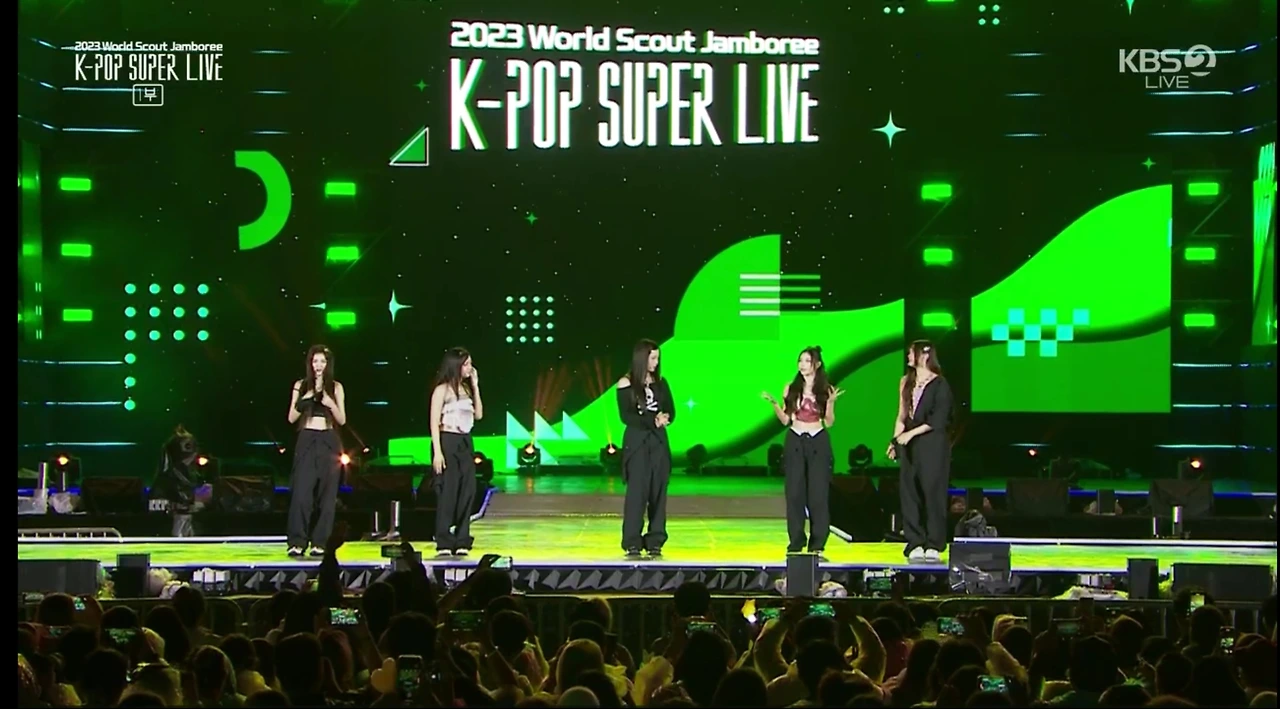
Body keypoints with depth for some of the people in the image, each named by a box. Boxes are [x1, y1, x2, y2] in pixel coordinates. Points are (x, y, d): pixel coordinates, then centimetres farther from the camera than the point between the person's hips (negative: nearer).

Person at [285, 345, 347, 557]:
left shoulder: (335, 387, 8)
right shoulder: (301, 386, 9)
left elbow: (342, 420, 6)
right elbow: (291, 418, 7)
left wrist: (331, 404, -13)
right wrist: (303, 401, -10)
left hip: (328, 443, 1)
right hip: (307, 441, -1)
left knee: (326, 495, -2)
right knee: (301, 492, -11)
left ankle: (319, 543, 3)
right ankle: (297, 543, -12)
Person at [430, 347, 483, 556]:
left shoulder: (465, 388, 13)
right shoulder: (442, 390, -6)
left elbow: (478, 415, 12)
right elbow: (434, 422, -9)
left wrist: (475, 386, 7)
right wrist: (437, 452, -17)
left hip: (465, 443, 7)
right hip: (448, 442, -7)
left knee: (467, 491, 3)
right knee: (448, 492, -6)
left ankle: (461, 541, 9)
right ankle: (444, 543, -2)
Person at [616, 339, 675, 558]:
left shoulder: (661, 383, 11)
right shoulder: (626, 384, -3)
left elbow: (671, 412, 8)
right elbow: (626, 416, -9)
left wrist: (665, 417, -15)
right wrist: (653, 421, -18)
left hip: (659, 442, 4)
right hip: (637, 442, -4)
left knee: (658, 492, 1)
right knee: (637, 491, -8)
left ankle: (655, 542, 4)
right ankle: (632, 543, -6)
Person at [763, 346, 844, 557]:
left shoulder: (825, 390, 1)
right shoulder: (791, 389, 6)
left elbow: (829, 422, -1)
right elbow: (785, 420, 7)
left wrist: (830, 403, -16)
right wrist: (774, 404, -8)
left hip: (818, 443, -2)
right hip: (795, 442, 2)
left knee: (818, 494, -4)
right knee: (794, 494, 0)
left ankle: (817, 545, 2)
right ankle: (795, 544, 6)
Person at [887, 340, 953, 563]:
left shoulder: (939, 385, -4)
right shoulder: (906, 383, 15)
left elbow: (938, 419, -11)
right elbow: (902, 415, 15)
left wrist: (912, 433, -13)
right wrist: (896, 440, 5)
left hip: (932, 444, -6)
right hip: (909, 446, 6)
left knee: (933, 493, -5)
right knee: (909, 495, 2)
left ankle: (934, 545, -2)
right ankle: (915, 544, 5)